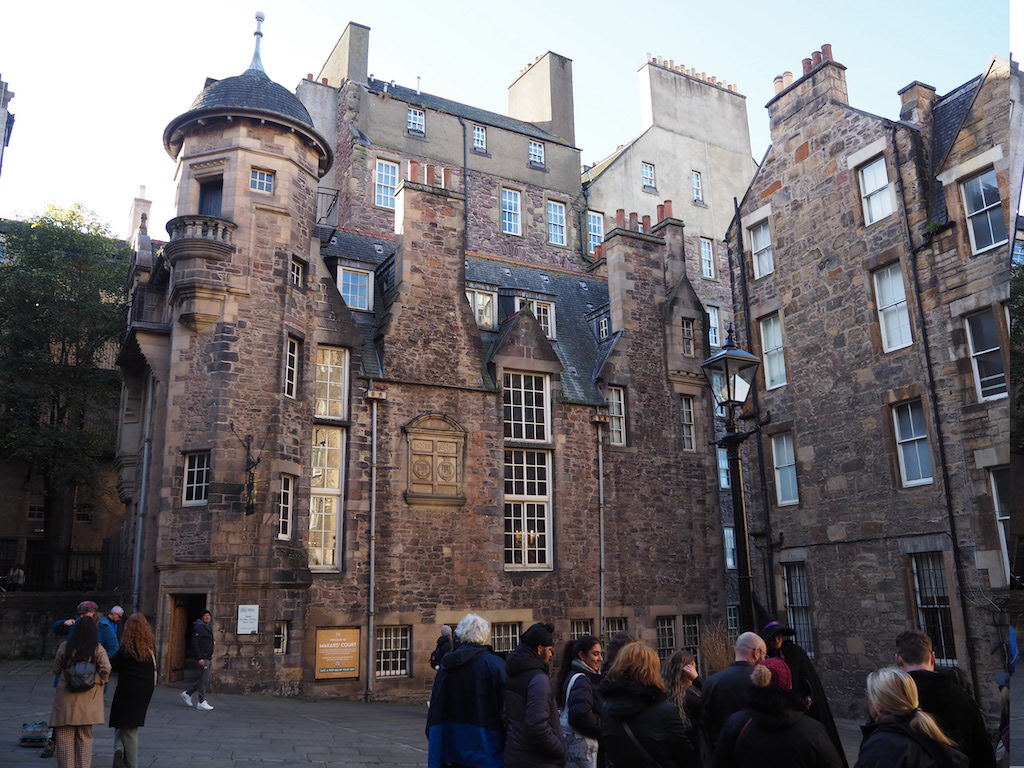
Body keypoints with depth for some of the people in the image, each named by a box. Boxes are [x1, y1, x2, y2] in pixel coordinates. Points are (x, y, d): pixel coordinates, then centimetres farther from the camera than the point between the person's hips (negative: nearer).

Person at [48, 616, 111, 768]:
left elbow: (56, 669, 5)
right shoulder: (97, 648, -5)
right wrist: (100, 681, 4)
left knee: (65, 736, 8)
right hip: (87, 700, 1)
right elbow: (106, 668, -14)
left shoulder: (65, 646, -4)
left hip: (66, 699, -1)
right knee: (85, 736, 12)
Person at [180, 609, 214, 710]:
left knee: (205, 679, 13)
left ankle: (187, 693, 23)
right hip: (202, 658, -10)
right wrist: (199, 658, -23)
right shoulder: (199, 627, -12)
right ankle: (201, 702, 2)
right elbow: (195, 643, -19)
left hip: (208, 657, 10)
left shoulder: (208, 628, 18)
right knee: (204, 680, -6)